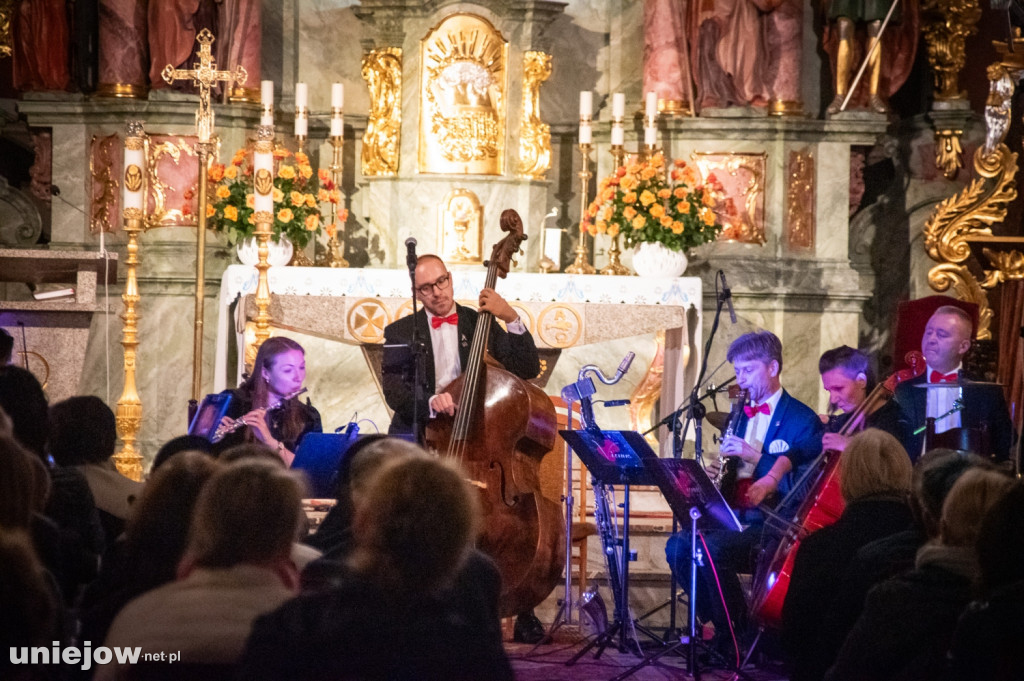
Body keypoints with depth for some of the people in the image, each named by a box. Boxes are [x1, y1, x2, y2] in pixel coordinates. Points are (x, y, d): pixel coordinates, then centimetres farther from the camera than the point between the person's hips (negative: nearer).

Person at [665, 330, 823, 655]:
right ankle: (718, 626, -3)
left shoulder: (801, 419, -5)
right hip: (734, 515, 7)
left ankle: (737, 638, -17)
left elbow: (802, 484, -15)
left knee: (713, 548, -31)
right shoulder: (742, 415, 18)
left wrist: (756, 457, -22)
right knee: (678, 546, -16)